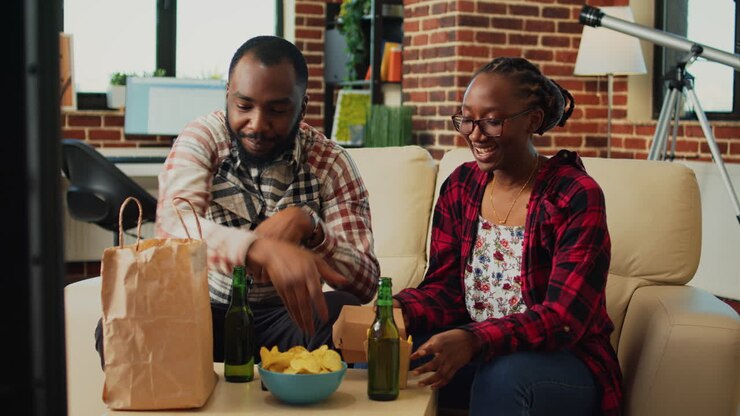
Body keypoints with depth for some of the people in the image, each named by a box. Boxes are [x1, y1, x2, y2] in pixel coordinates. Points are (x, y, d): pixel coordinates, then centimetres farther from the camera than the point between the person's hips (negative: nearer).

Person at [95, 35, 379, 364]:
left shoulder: (330, 163, -5)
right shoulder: (201, 138, -8)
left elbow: (365, 282, -10)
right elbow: (172, 224, -29)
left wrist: (308, 224, -29)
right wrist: (261, 249, -48)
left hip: (285, 314, 1)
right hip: (206, 309, 0)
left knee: (344, 312, -32)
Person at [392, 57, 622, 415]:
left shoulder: (577, 197, -15)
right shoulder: (459, 186, 3)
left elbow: (565, 317, -22)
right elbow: (445, 289, 1)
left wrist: (473, 340, -39)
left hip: (563, 358, -5)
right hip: (473, 352, 5)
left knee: (504, 375, -37)